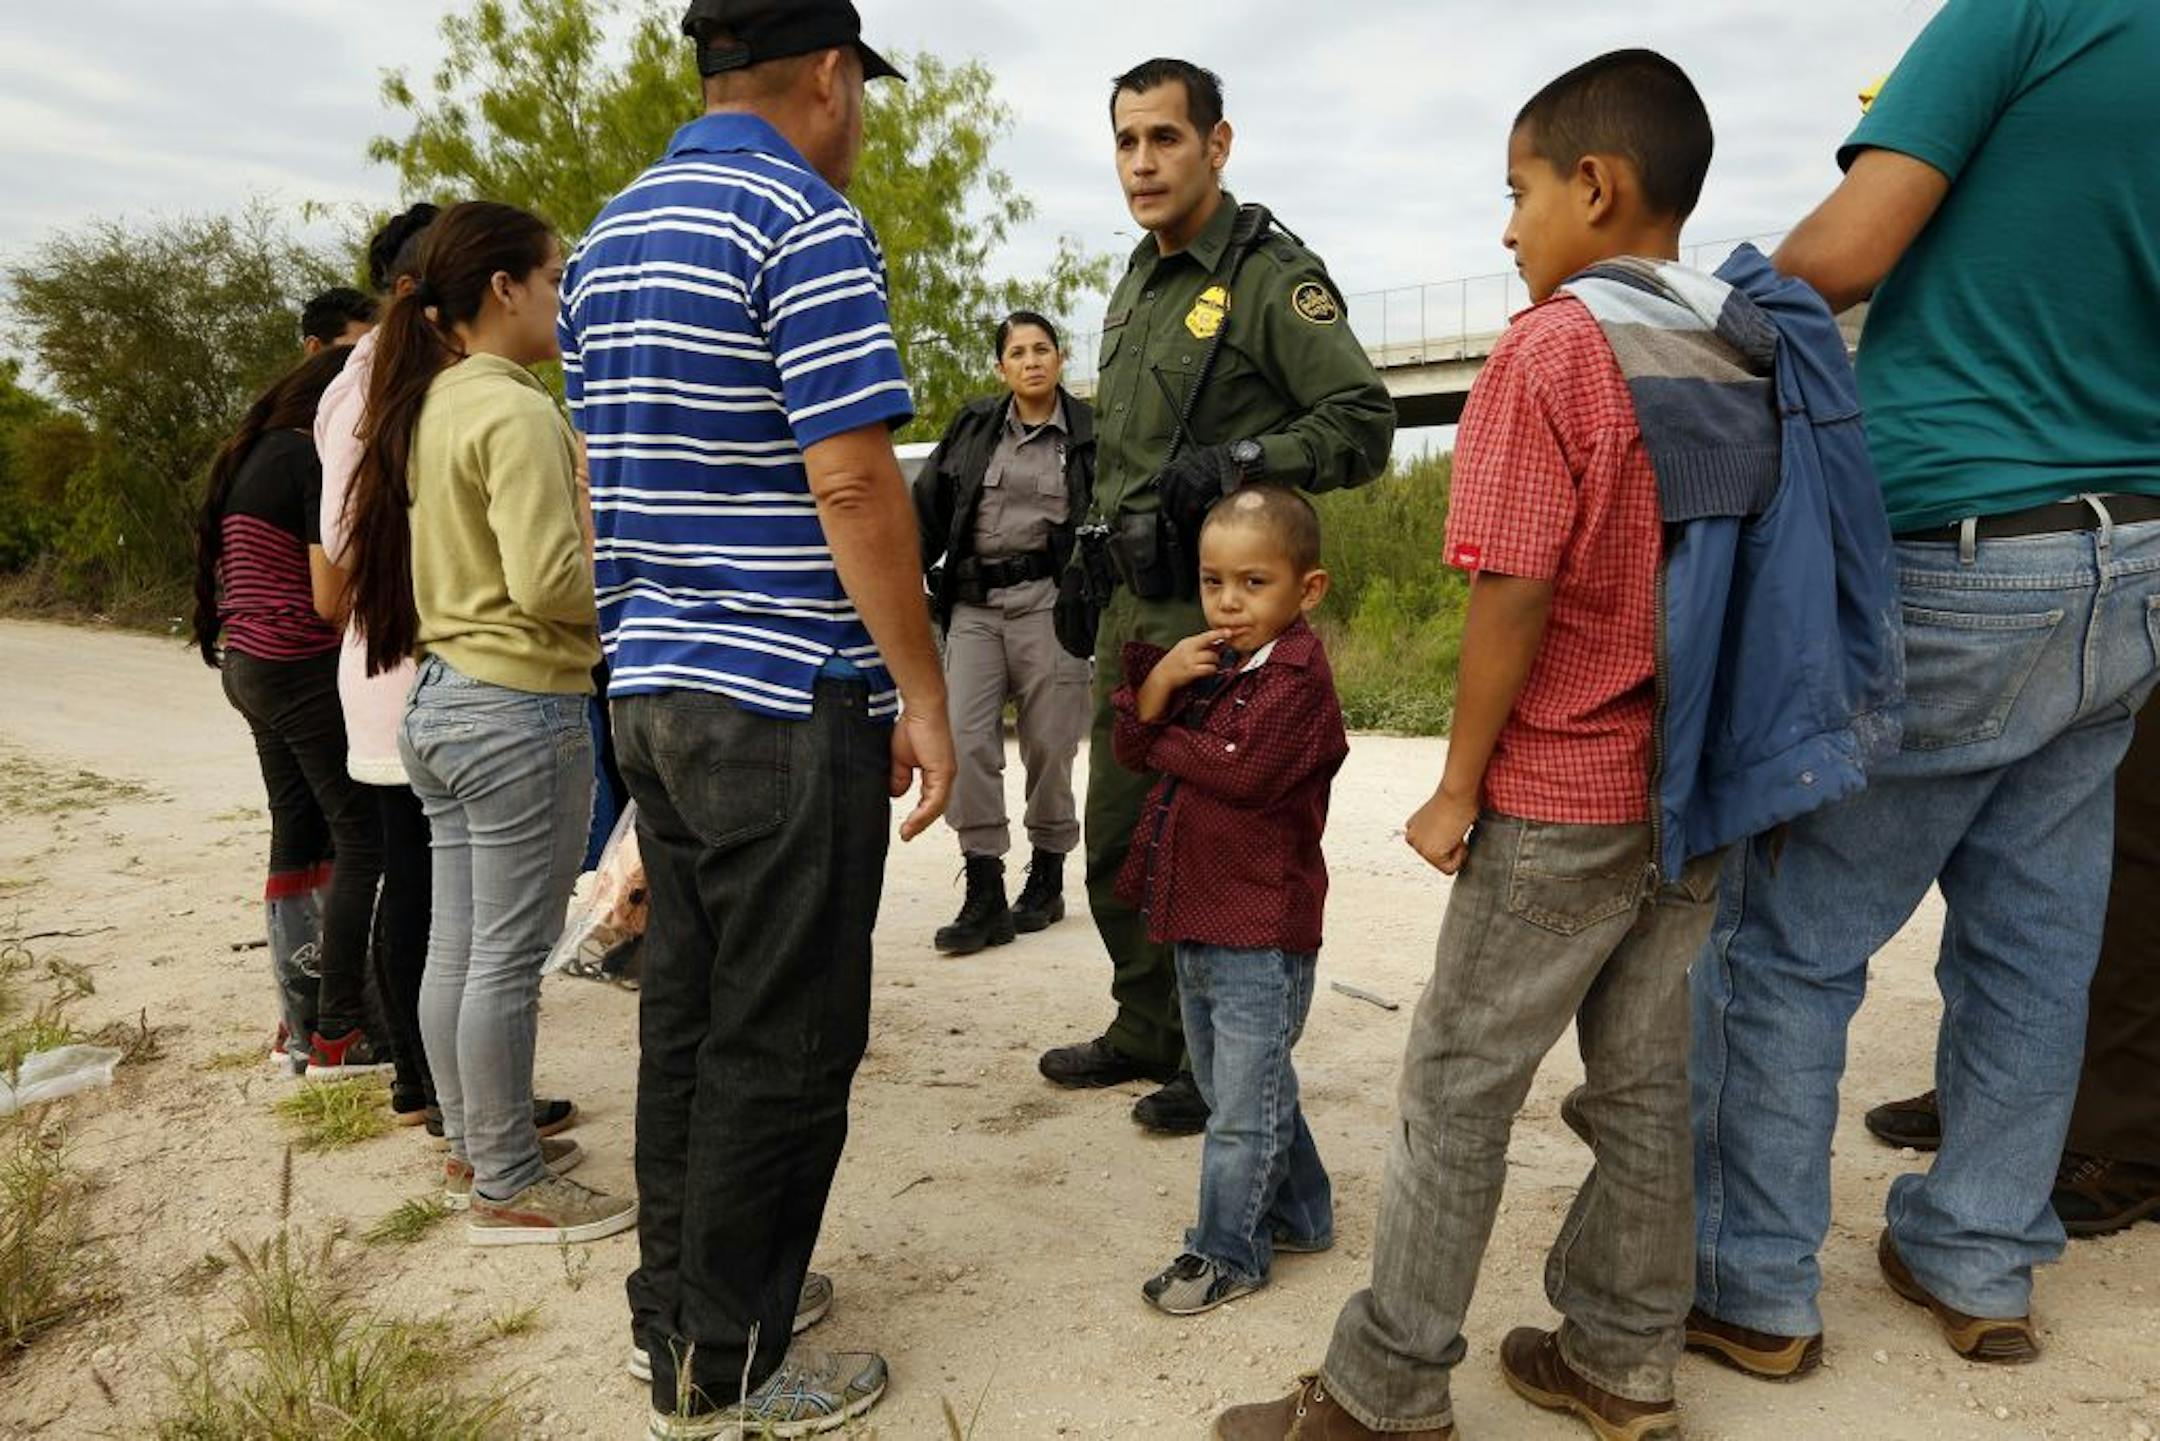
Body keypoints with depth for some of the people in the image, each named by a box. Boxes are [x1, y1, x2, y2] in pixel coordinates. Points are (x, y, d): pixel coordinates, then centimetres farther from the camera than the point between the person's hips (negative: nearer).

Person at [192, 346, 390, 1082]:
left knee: (299, 837, 13)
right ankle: (338, 1033, -1)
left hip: (250, 665, 10)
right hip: (307, 670, -10)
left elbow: (236, 568, 19)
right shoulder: (314, 458, -13)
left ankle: (298, 1025, 19)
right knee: (364, 840, -4)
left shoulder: (249, 455, 15)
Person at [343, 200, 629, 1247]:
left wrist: (593, 537, 17)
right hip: (520, 710, -9)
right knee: (507, 958, 0)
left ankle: (474, 1143, 29)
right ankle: (508, 1187, 12)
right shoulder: (516, 411, -15)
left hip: (438, 697, 10)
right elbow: (548, 581, -22)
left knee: (456, 947, 16)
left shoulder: (427, 405, 14)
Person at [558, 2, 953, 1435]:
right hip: (787, 701, -9)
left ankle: (678, 1300, 31)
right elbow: (852, 482, -19)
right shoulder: (809, 222, -11)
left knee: (688, 1009, 17)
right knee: (783, 1042, 2)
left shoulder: (611, 232, 17)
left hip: (655, 687, 9)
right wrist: (924, 696, -13)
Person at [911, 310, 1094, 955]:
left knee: (1048, 744, 3)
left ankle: (1047, 879, 22)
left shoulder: (1089, 432, 4)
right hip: (973, 604, 3)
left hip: (1048, 603, -2)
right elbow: (927, 508, 13)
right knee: (964, 742, -7)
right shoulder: (972, 427, 11)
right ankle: (984, 894, -1)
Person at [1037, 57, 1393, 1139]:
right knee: (1117, 837, 15)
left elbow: (1364, 421, -15)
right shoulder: (1134, 289, 17)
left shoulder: (1273, 277, -9)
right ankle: (1146, 1031, 32)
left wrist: (1241, 459, -26)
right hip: (1136, 607, 9)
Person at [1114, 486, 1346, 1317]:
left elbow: (1248, 771, -27)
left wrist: (1165, 741, -11)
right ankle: (1301, 1214, 38)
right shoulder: (1205, 662, 11)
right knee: (1227, 1090, 21)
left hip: (1260, 933, -9)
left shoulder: (1297, 675, -15)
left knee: (1245, 1103, 5)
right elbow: (1133, 746, 5)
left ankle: (1227, 1250, 20)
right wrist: (1157, 684, -14)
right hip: (1194, 919, 9)